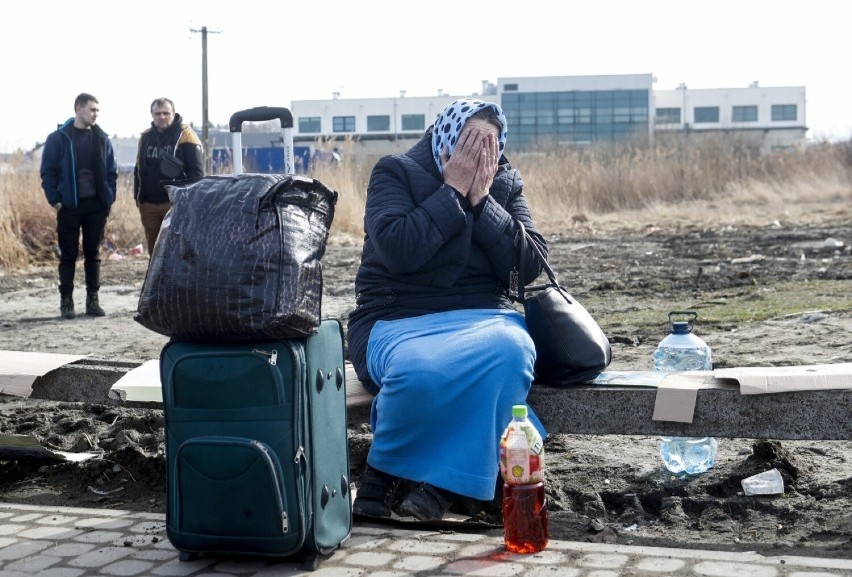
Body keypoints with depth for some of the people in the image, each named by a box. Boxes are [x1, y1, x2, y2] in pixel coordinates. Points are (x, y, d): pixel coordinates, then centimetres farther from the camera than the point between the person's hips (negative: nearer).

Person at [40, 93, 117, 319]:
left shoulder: (102, 138, 8)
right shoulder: (59, 138, -2)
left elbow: (111, 171, 10)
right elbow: (48, 171, -2)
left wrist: (109, 198, 1)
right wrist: (55, 200, -9)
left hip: (97, 205, 3)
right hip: (69, 205, -3)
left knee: (93, 254, 7)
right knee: (68, 255, 2)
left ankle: (92, 300, 13)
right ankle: (66, 301, 9)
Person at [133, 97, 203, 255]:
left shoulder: (185, 135, -5)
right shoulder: (146, 137, 13)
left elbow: (196, 171, -9)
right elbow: (139, 170, 22)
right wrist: (138, 197, 15)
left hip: (176, 204, -6)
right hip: (149, 204, 6)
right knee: (154, 251, 13)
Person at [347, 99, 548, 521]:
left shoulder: (505, 184, 13)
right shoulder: (396, 172, 2)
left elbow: (530, 264, 1)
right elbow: (397, 250, -15)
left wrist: (481, 199, -7)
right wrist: (453, 191, -11)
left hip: (481, 316, 3)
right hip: (398, 320, -3)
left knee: (509, 350, -34)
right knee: (419, 370, -39)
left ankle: (446, 481, -19)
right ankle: (385, 471, -9)